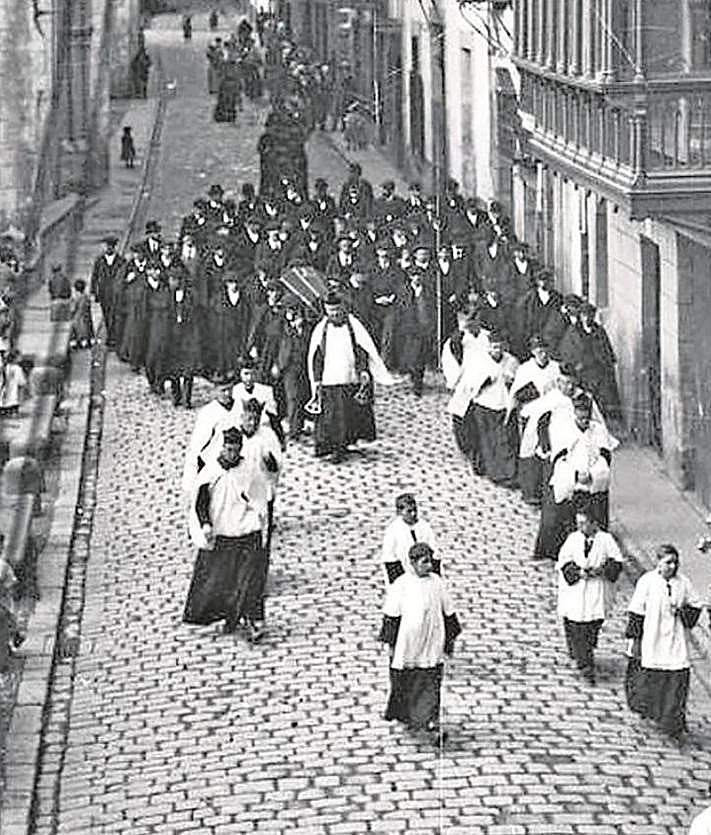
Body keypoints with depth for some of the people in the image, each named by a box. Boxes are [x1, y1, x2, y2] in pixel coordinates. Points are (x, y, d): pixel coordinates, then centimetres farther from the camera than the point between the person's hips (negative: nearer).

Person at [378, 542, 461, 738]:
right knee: (403, 683, 12)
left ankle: (430, 721, 6)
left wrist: (450, 639, 12)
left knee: (431, 684, 0)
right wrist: (391, 645, -6)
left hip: (432, 647, 2)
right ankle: (401, 713, 34)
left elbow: (448, 613, 9)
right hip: (407, 646, -2)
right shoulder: (400, 586, -10)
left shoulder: (437, 583, -1)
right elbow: (391, 617, -6)